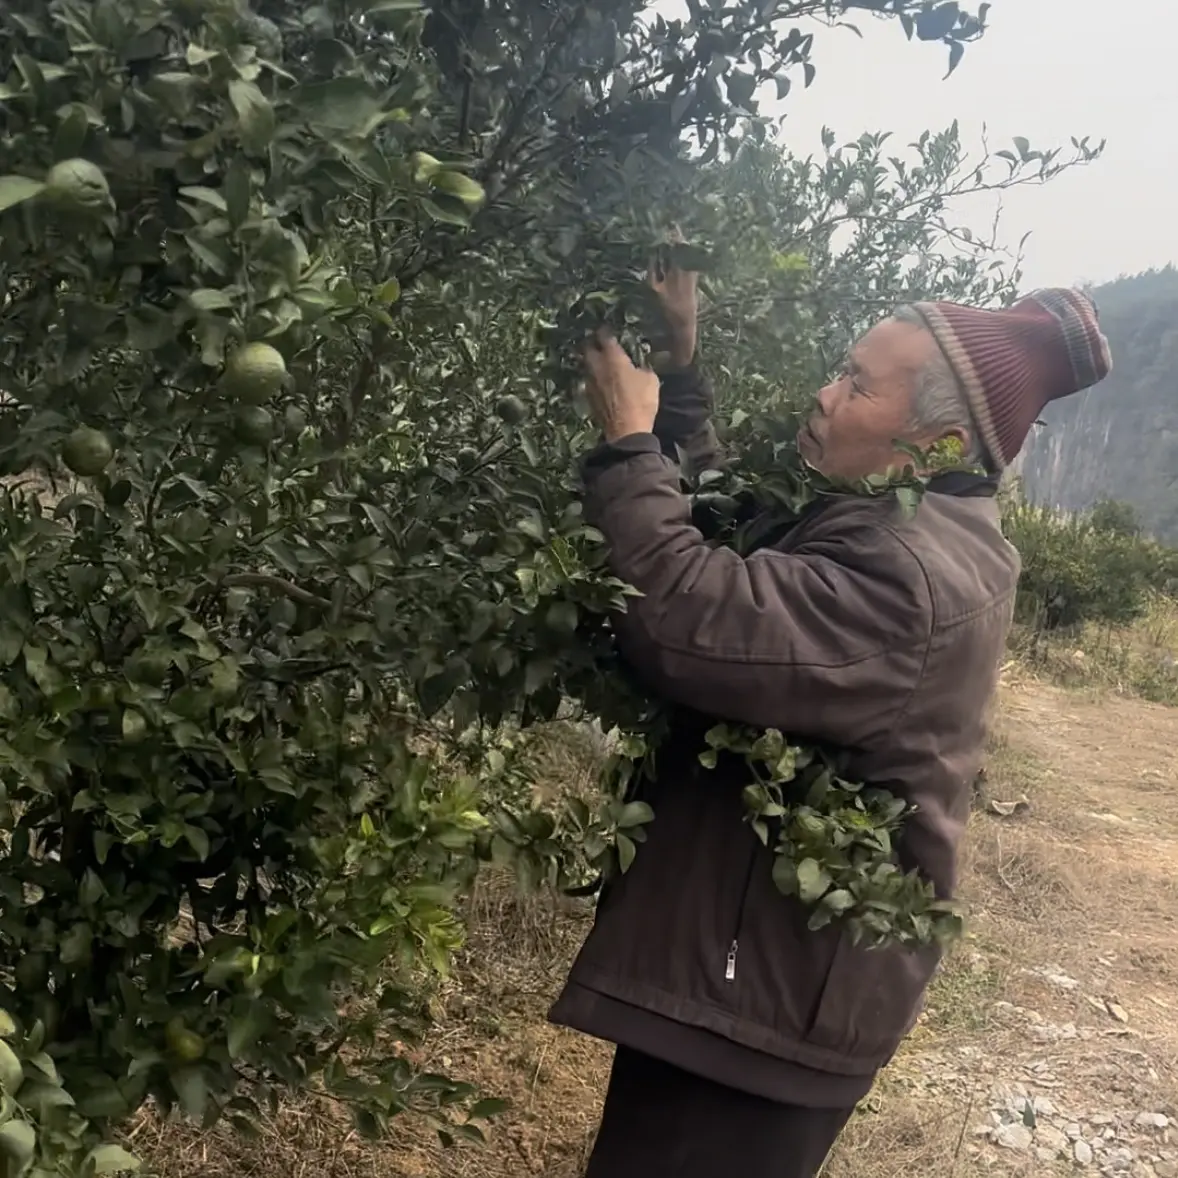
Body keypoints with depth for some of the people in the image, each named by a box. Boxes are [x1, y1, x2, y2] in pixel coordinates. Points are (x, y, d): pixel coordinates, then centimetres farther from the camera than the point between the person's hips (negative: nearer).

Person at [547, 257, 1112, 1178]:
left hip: (772, 982, -10)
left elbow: (689, 621, -36)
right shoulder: (899, 529, 7)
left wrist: (627, 441, -24)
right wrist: (681, 370, 4)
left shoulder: (909, 579, -27)